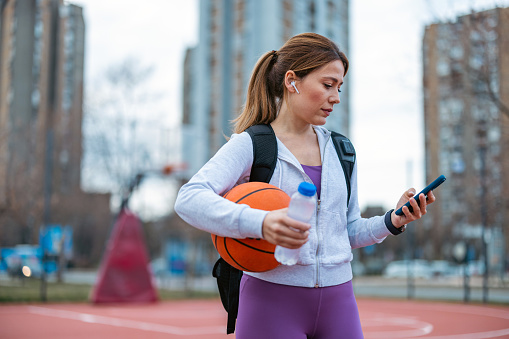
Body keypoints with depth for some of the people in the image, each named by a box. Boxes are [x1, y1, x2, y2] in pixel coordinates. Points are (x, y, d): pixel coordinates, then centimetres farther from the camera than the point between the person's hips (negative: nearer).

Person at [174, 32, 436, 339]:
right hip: (272, 300, -4)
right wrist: (259, 223, -34)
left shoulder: (341, 150, 12)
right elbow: (189, 200, -20)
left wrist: (393, 221, -2)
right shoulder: (250, 145, -5)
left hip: (338, 302, 5)